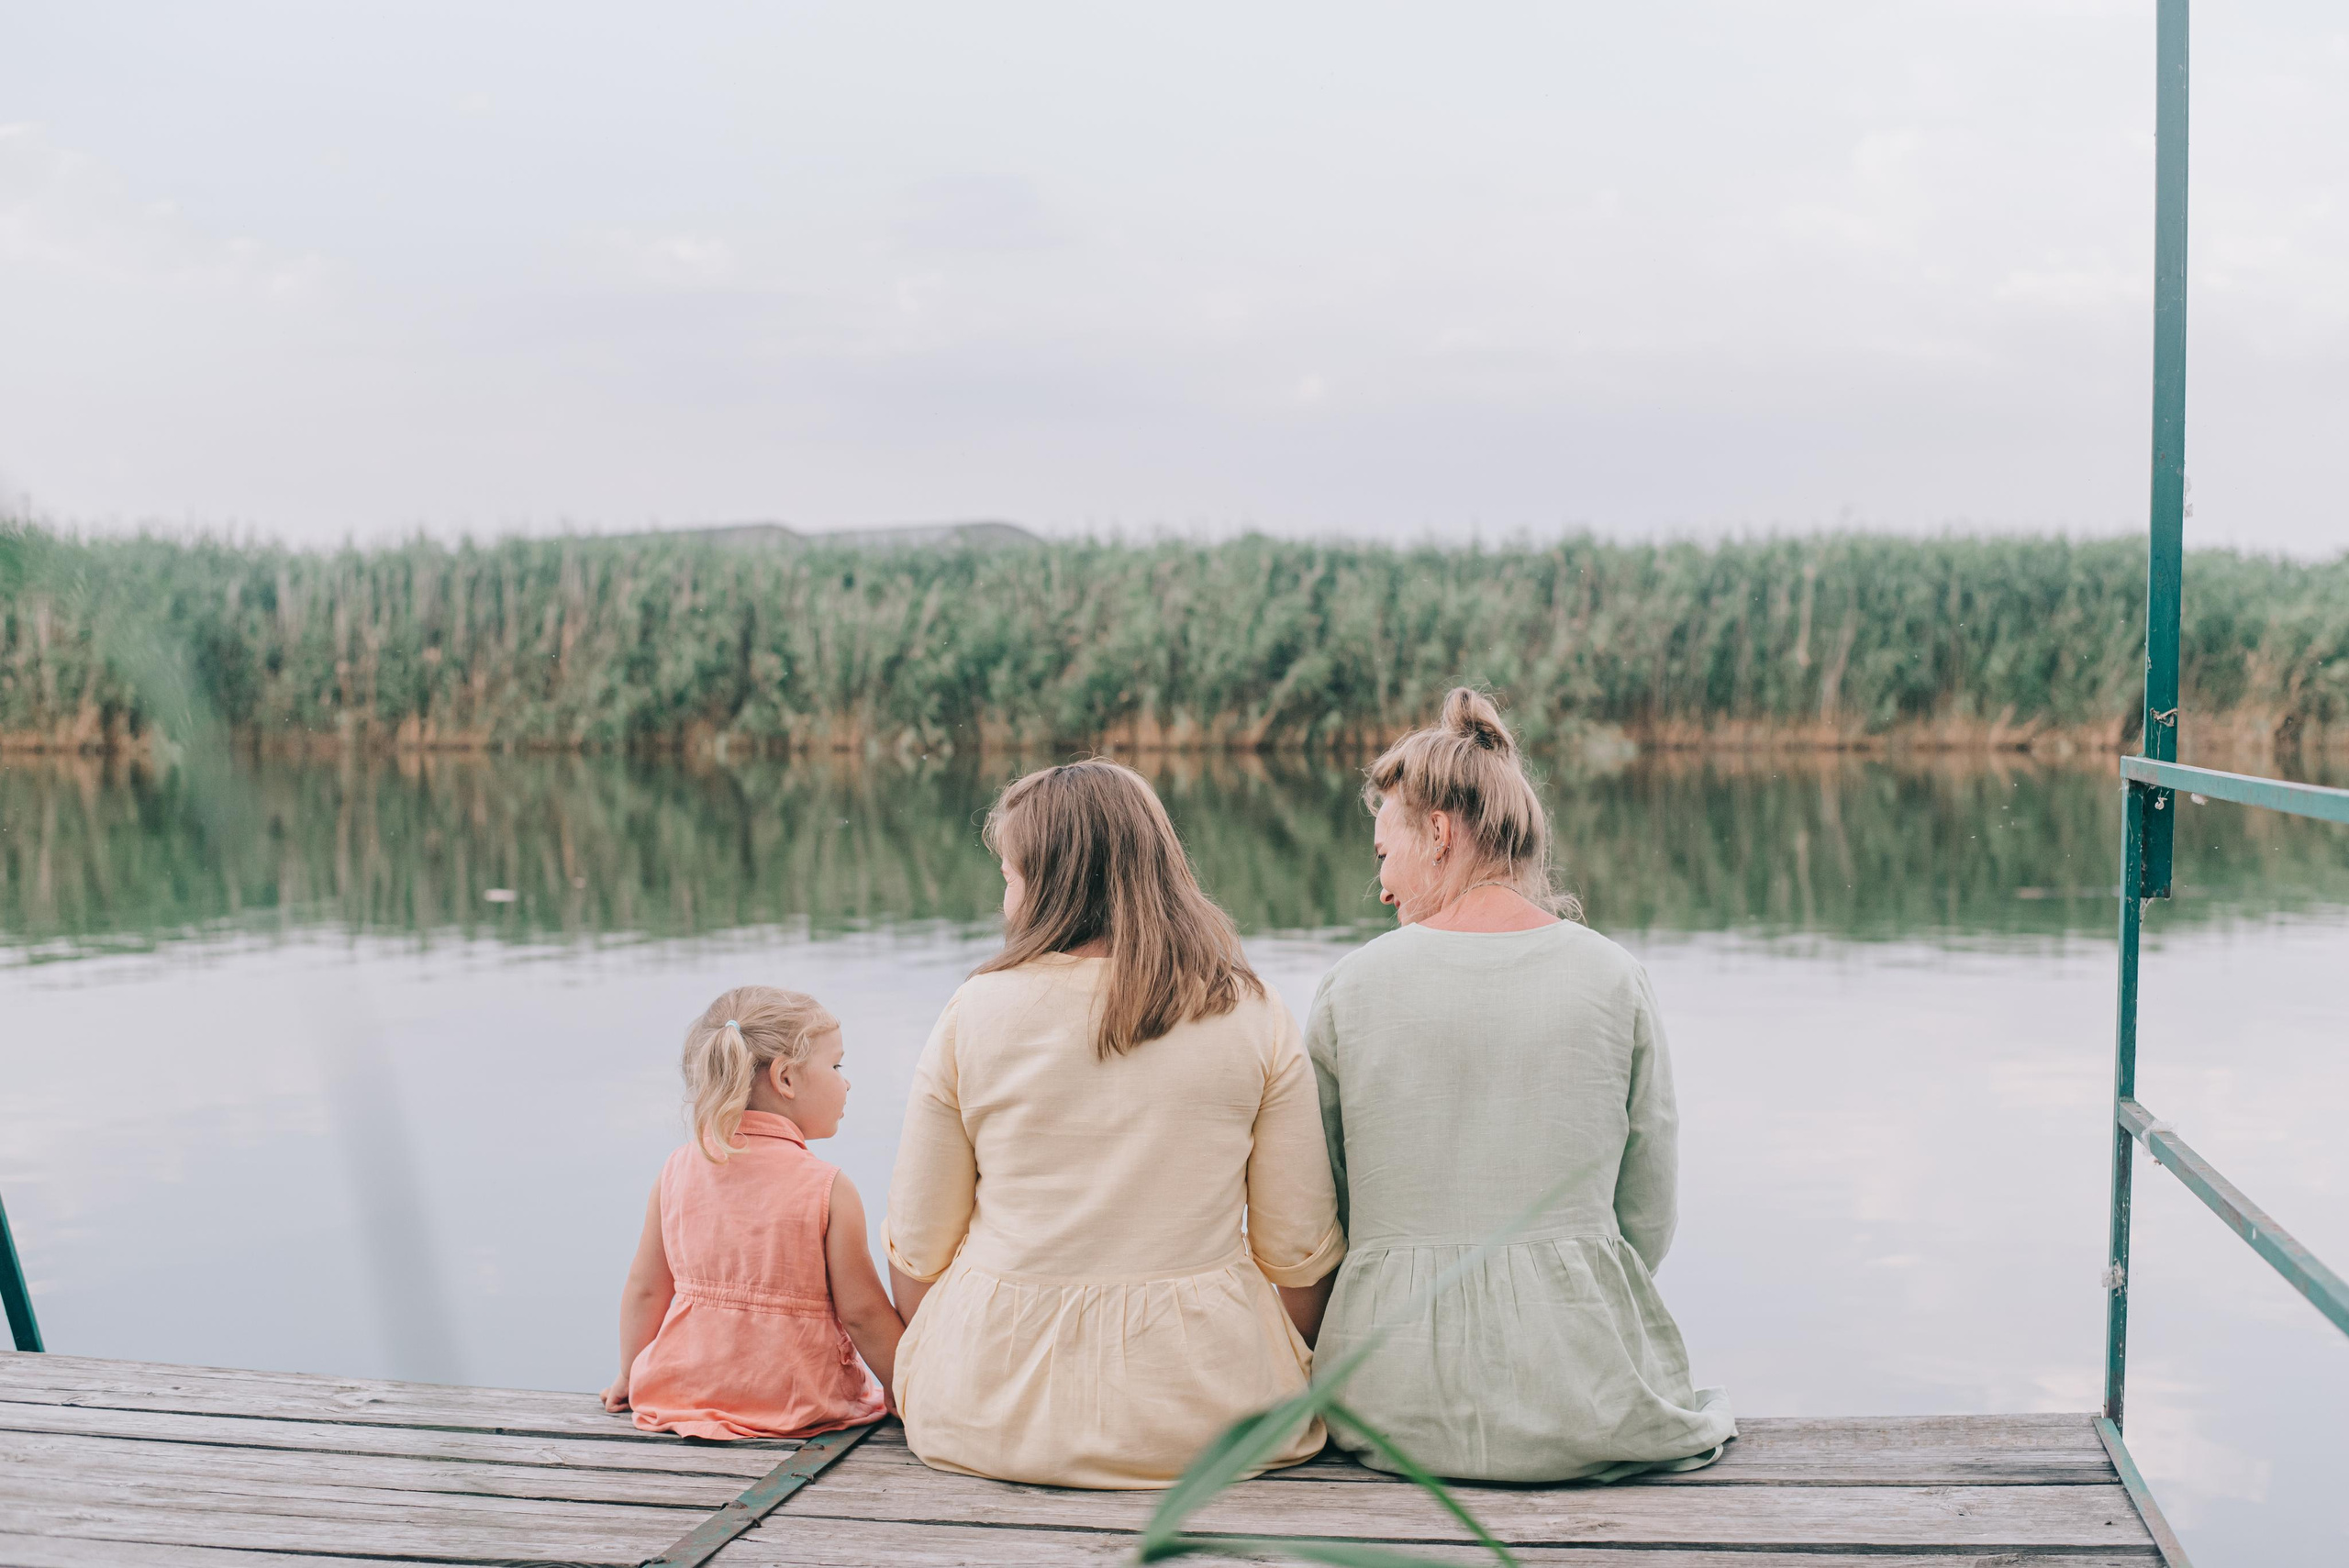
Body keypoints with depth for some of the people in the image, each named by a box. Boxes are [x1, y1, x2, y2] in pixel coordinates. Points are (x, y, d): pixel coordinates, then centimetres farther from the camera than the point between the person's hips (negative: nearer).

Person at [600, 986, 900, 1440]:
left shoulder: (677, 1171, -3)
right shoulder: (828, 1189, -15)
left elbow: (645, 1289, 5)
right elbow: (862, 1312, -11)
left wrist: (630, 1377, 20)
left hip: (687, 1393, 5)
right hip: (798, 1401, -5)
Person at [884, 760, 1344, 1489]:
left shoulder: (976, 1011, -4)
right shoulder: (1254, 1018, -2)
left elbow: (917, 1250, 3)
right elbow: (1300, 1249, 0)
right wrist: (1281, 1371, 20)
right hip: (1207, 1414, 1)